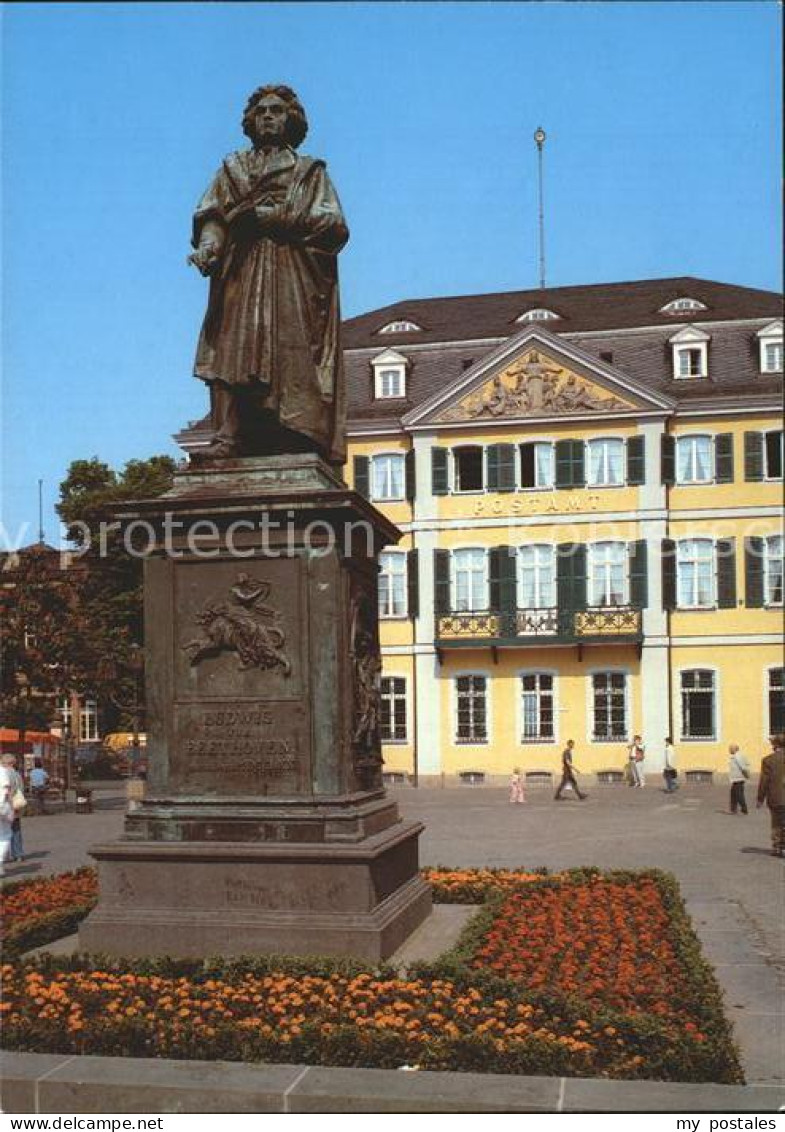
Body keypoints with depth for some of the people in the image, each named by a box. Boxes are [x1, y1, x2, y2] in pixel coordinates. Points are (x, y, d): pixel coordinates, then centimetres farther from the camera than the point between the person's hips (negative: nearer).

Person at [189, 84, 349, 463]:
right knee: (233, 347, -15)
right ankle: (228, 437, -23)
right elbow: (211, 216, 10)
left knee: (289, 354, -15)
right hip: (239, 274, 2)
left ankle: (295, 443, -22)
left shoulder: (310, 172, 18)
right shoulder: (232, 168, 24)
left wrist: (275, 217, -6)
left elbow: (334, 226, 3)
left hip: (292, 277, -2)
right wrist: (209, 246, -12)